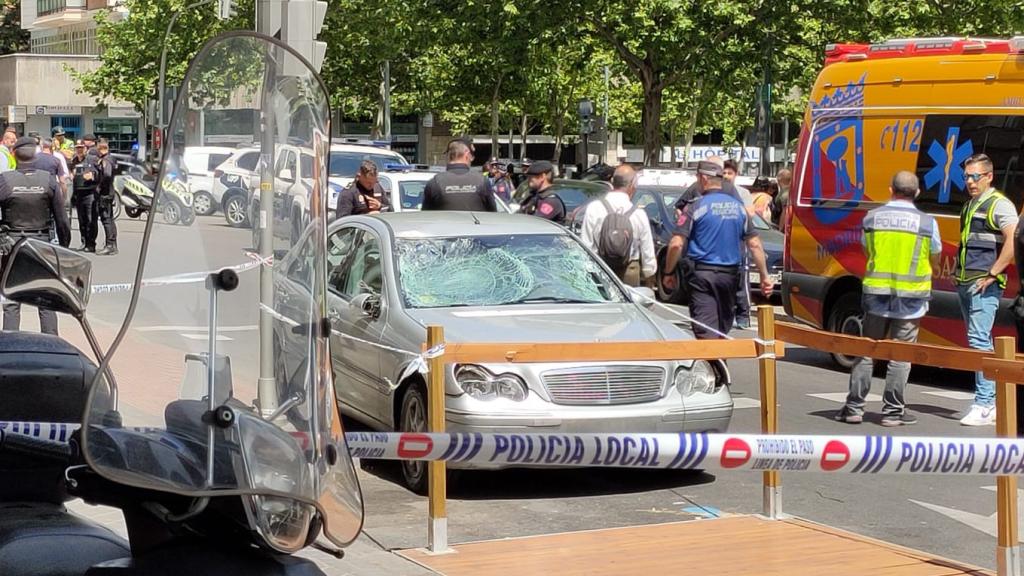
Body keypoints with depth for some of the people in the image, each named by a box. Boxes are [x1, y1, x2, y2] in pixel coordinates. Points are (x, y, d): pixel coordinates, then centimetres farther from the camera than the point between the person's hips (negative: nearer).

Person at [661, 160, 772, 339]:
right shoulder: (738, 207, 7)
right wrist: (764, 276, 9)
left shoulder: (696, 207, -8)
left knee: (706, 331, -8)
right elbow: (754, 244, 5)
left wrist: (668, 273, -2)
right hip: (730, 275, 5)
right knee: (724, 329, 19)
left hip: (702, 274, -5)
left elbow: (676, 244, -14)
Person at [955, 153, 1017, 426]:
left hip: (984, 285, -10)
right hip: (964, 284, 10)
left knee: (979, 340, -14)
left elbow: (1013, 242, -19)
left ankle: (984, 405, -15)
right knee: (978, 342, 11)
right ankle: (993, 402, 16)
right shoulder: (969, 206, 19)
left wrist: (992, 274, -19)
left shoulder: (999, 205, -8)